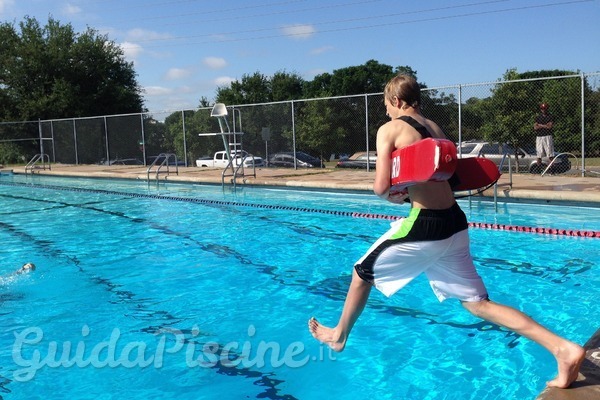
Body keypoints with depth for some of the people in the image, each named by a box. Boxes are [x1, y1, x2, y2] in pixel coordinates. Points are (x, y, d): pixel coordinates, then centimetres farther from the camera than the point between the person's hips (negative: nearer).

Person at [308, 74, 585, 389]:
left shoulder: (389, 129, -5)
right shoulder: (434, 128, 17)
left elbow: (381, 187, -13)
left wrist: (391, 196, 8)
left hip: (425, 227, -7)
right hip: (455, 224, 7)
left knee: (362, 273, 16)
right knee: (477, 302, 11)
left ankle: (339, 336, 36)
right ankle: (563, 349, 2)